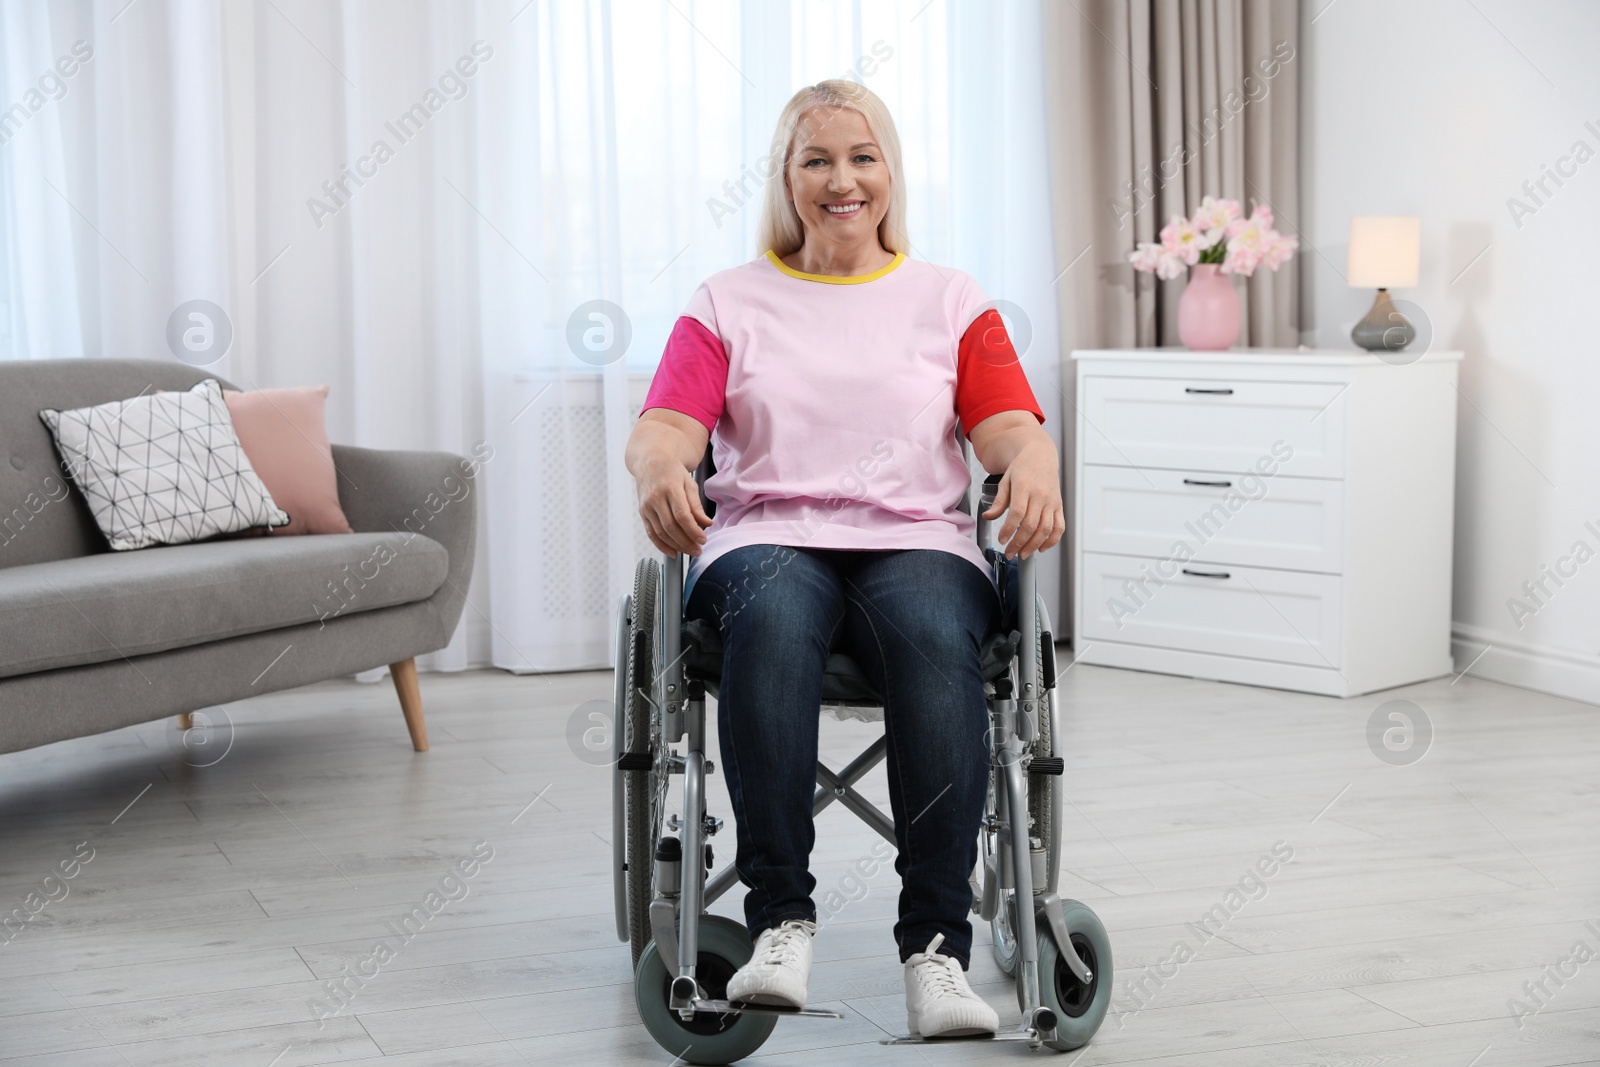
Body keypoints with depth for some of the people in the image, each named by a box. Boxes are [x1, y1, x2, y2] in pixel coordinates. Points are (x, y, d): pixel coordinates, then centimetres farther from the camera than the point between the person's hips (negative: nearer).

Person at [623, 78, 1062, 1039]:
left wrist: (1033, 473, -20)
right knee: (773, 617, -38)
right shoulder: (728, 303, 19)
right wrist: (660, 471, -22)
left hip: (917, 540, 0)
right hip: (769, 538, 0)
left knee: (936, 638, -36)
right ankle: (781, 920, -36)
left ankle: (937, 947, -37)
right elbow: (663, 426, 4)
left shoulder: (951, 301, 20)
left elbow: (1011, 425, 5)